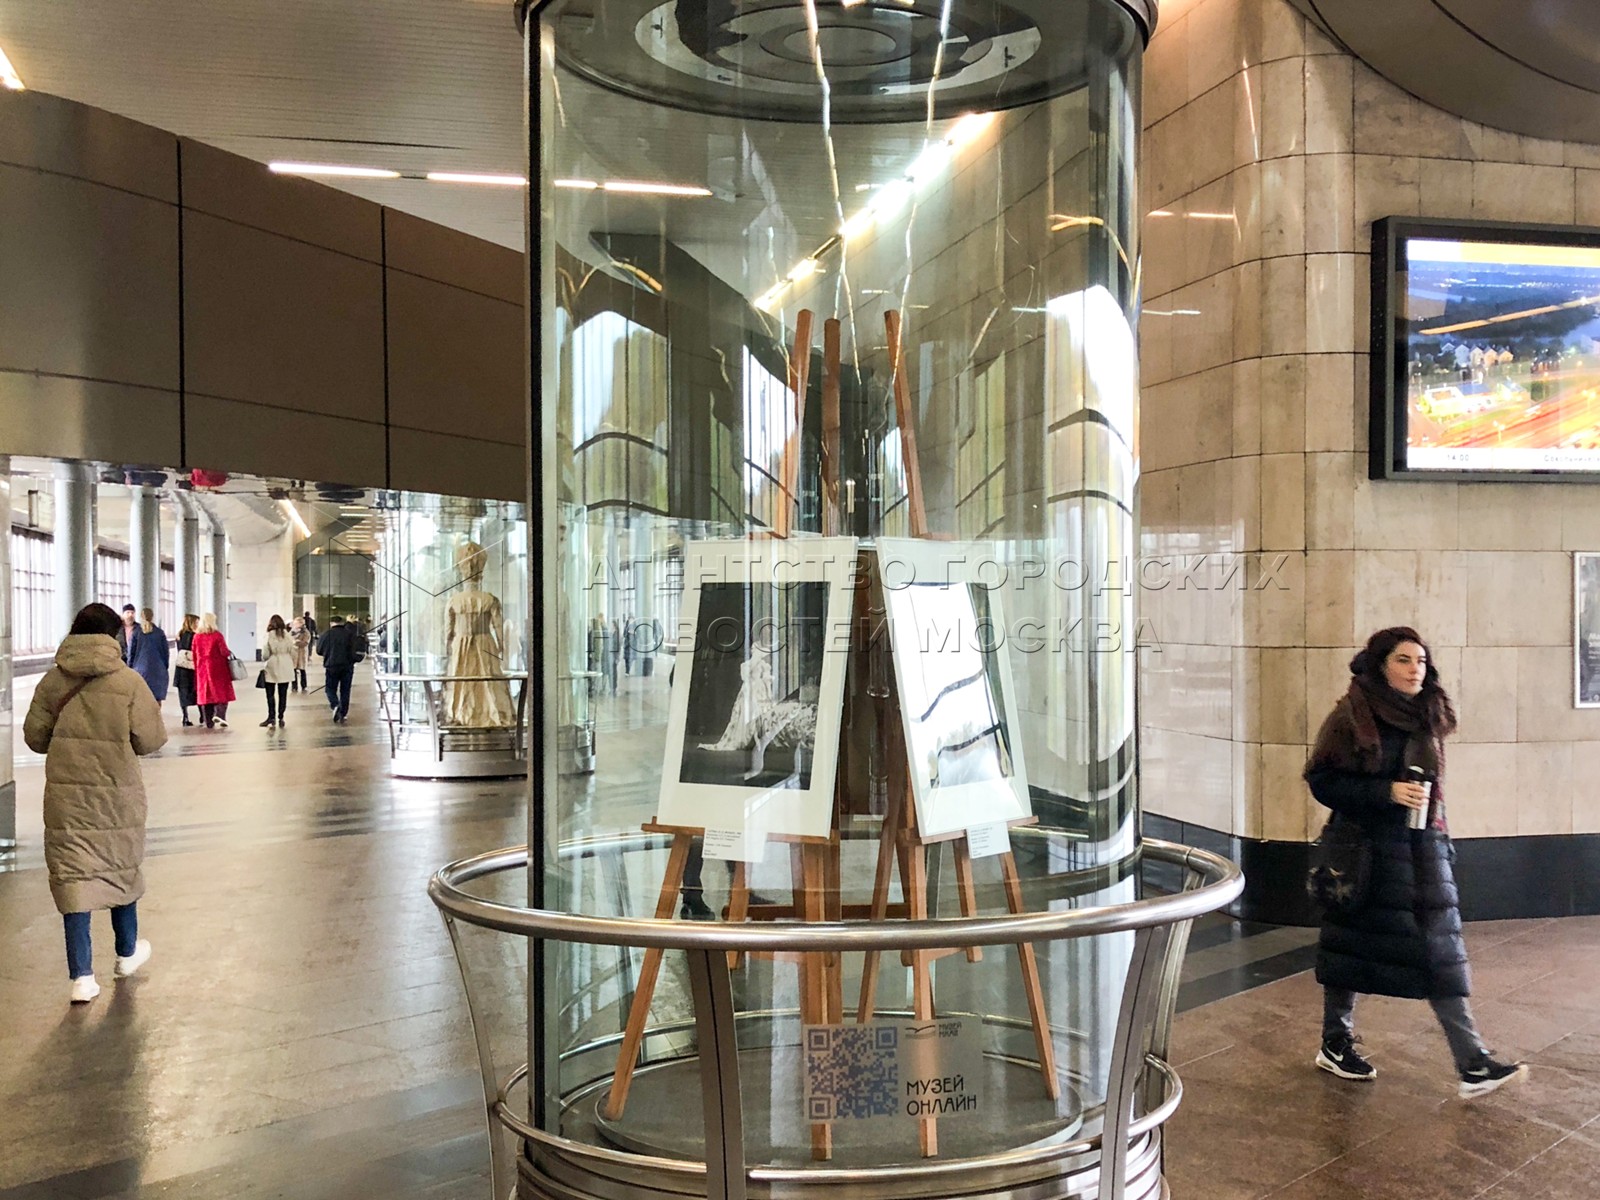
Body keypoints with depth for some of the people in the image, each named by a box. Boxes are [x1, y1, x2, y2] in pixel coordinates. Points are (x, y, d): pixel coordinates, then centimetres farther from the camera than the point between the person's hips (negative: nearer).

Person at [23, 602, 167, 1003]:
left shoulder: (52, 681, -3)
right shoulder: (128, 680, -11)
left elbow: (34, 737, 4)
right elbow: (150, 740, -11)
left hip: (66, 795, 1)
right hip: (118, 794, -1)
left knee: (73, 876, 5)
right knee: (122, 868, 18)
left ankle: (82, 976, 4)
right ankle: (127, 953, 36)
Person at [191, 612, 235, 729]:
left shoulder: (197, 636, 5)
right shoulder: (217, 635, -9)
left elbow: (194, 653, 7)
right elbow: (224, 651, -13)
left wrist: (197, 668, 15)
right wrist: (230, 655, 7)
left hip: (202, 669, 4)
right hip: (217, 669, -4)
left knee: (205, 693, 9)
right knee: (222, 692, 4)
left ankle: (208, 722, 10)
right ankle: (219, 714, -16)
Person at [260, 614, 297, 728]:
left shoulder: (269, 636, -10)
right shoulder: (287, 635, -2)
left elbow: (265, 654, -8)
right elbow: (294, 652, 2)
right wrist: (293, 664, 17)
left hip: (272, 668, -2)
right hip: (285, 669, 3)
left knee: (270, 694, 6)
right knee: (283, 694, 7)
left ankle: (271, 717, 1)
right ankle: (281, 718, 8)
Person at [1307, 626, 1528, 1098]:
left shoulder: (1428, 718, 8)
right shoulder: (1352, 717, -11)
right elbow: (1322, 780, -13)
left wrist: (1441, 840, 17)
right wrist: (1387, 792, -21)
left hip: (1423, 846, 5)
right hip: (1368, 849, -5)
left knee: (1441, 950, 0)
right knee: (1355, 946, 6)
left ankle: (1472, 1064, 1)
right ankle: (1335, 1045, 23)